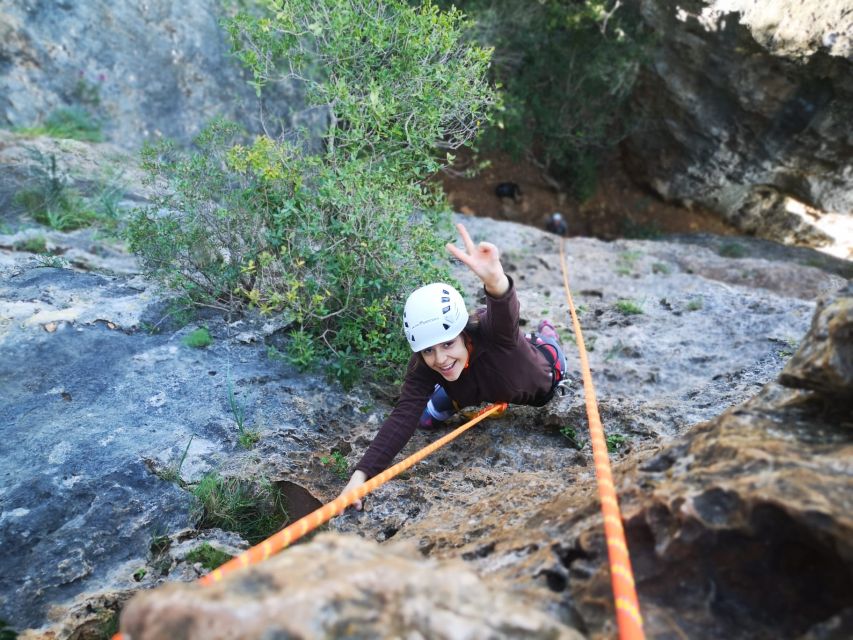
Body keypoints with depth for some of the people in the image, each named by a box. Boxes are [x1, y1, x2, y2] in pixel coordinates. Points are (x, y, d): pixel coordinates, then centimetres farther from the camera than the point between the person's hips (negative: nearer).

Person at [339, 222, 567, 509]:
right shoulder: (422, 367, -38)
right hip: (488, 389, 2)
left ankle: (545, 335, 63)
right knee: (427, 419, 9)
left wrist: (495, 280, -98)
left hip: (537, 383, -2)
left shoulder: (491, 333, -50)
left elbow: (505, 313, -73)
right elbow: (403, 417, -45)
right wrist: (362, 474, -58)